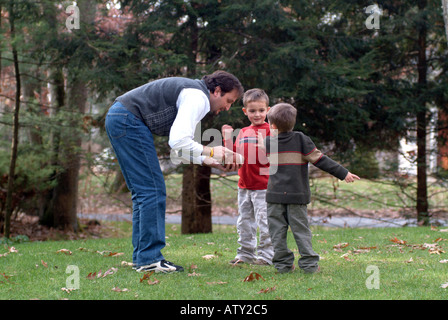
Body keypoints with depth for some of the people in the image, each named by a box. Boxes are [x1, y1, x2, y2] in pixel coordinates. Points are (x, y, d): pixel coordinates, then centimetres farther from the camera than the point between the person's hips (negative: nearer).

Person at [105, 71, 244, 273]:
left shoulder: (194, 96, 21)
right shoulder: (197, 97, -11)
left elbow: (181, 145, 20)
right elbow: (178, 142, -22)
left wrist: (211, 163, 10)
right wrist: (210, 151, -9)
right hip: (127, 121, -11)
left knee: (143, 192, 12)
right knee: (153, 190, -9)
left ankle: (141, 258, 14)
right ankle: (149, 259, -7)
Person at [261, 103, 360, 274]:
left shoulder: (268, 142, 2)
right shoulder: (301, 140, -3)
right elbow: (320, 160, -6)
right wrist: (343, 173, -3)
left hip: (275, 195, 1)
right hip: (297, 194, 0)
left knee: (277, 230, 5)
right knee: (300, 229, 5)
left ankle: (282, 264, 3)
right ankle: (309, 264, 2)